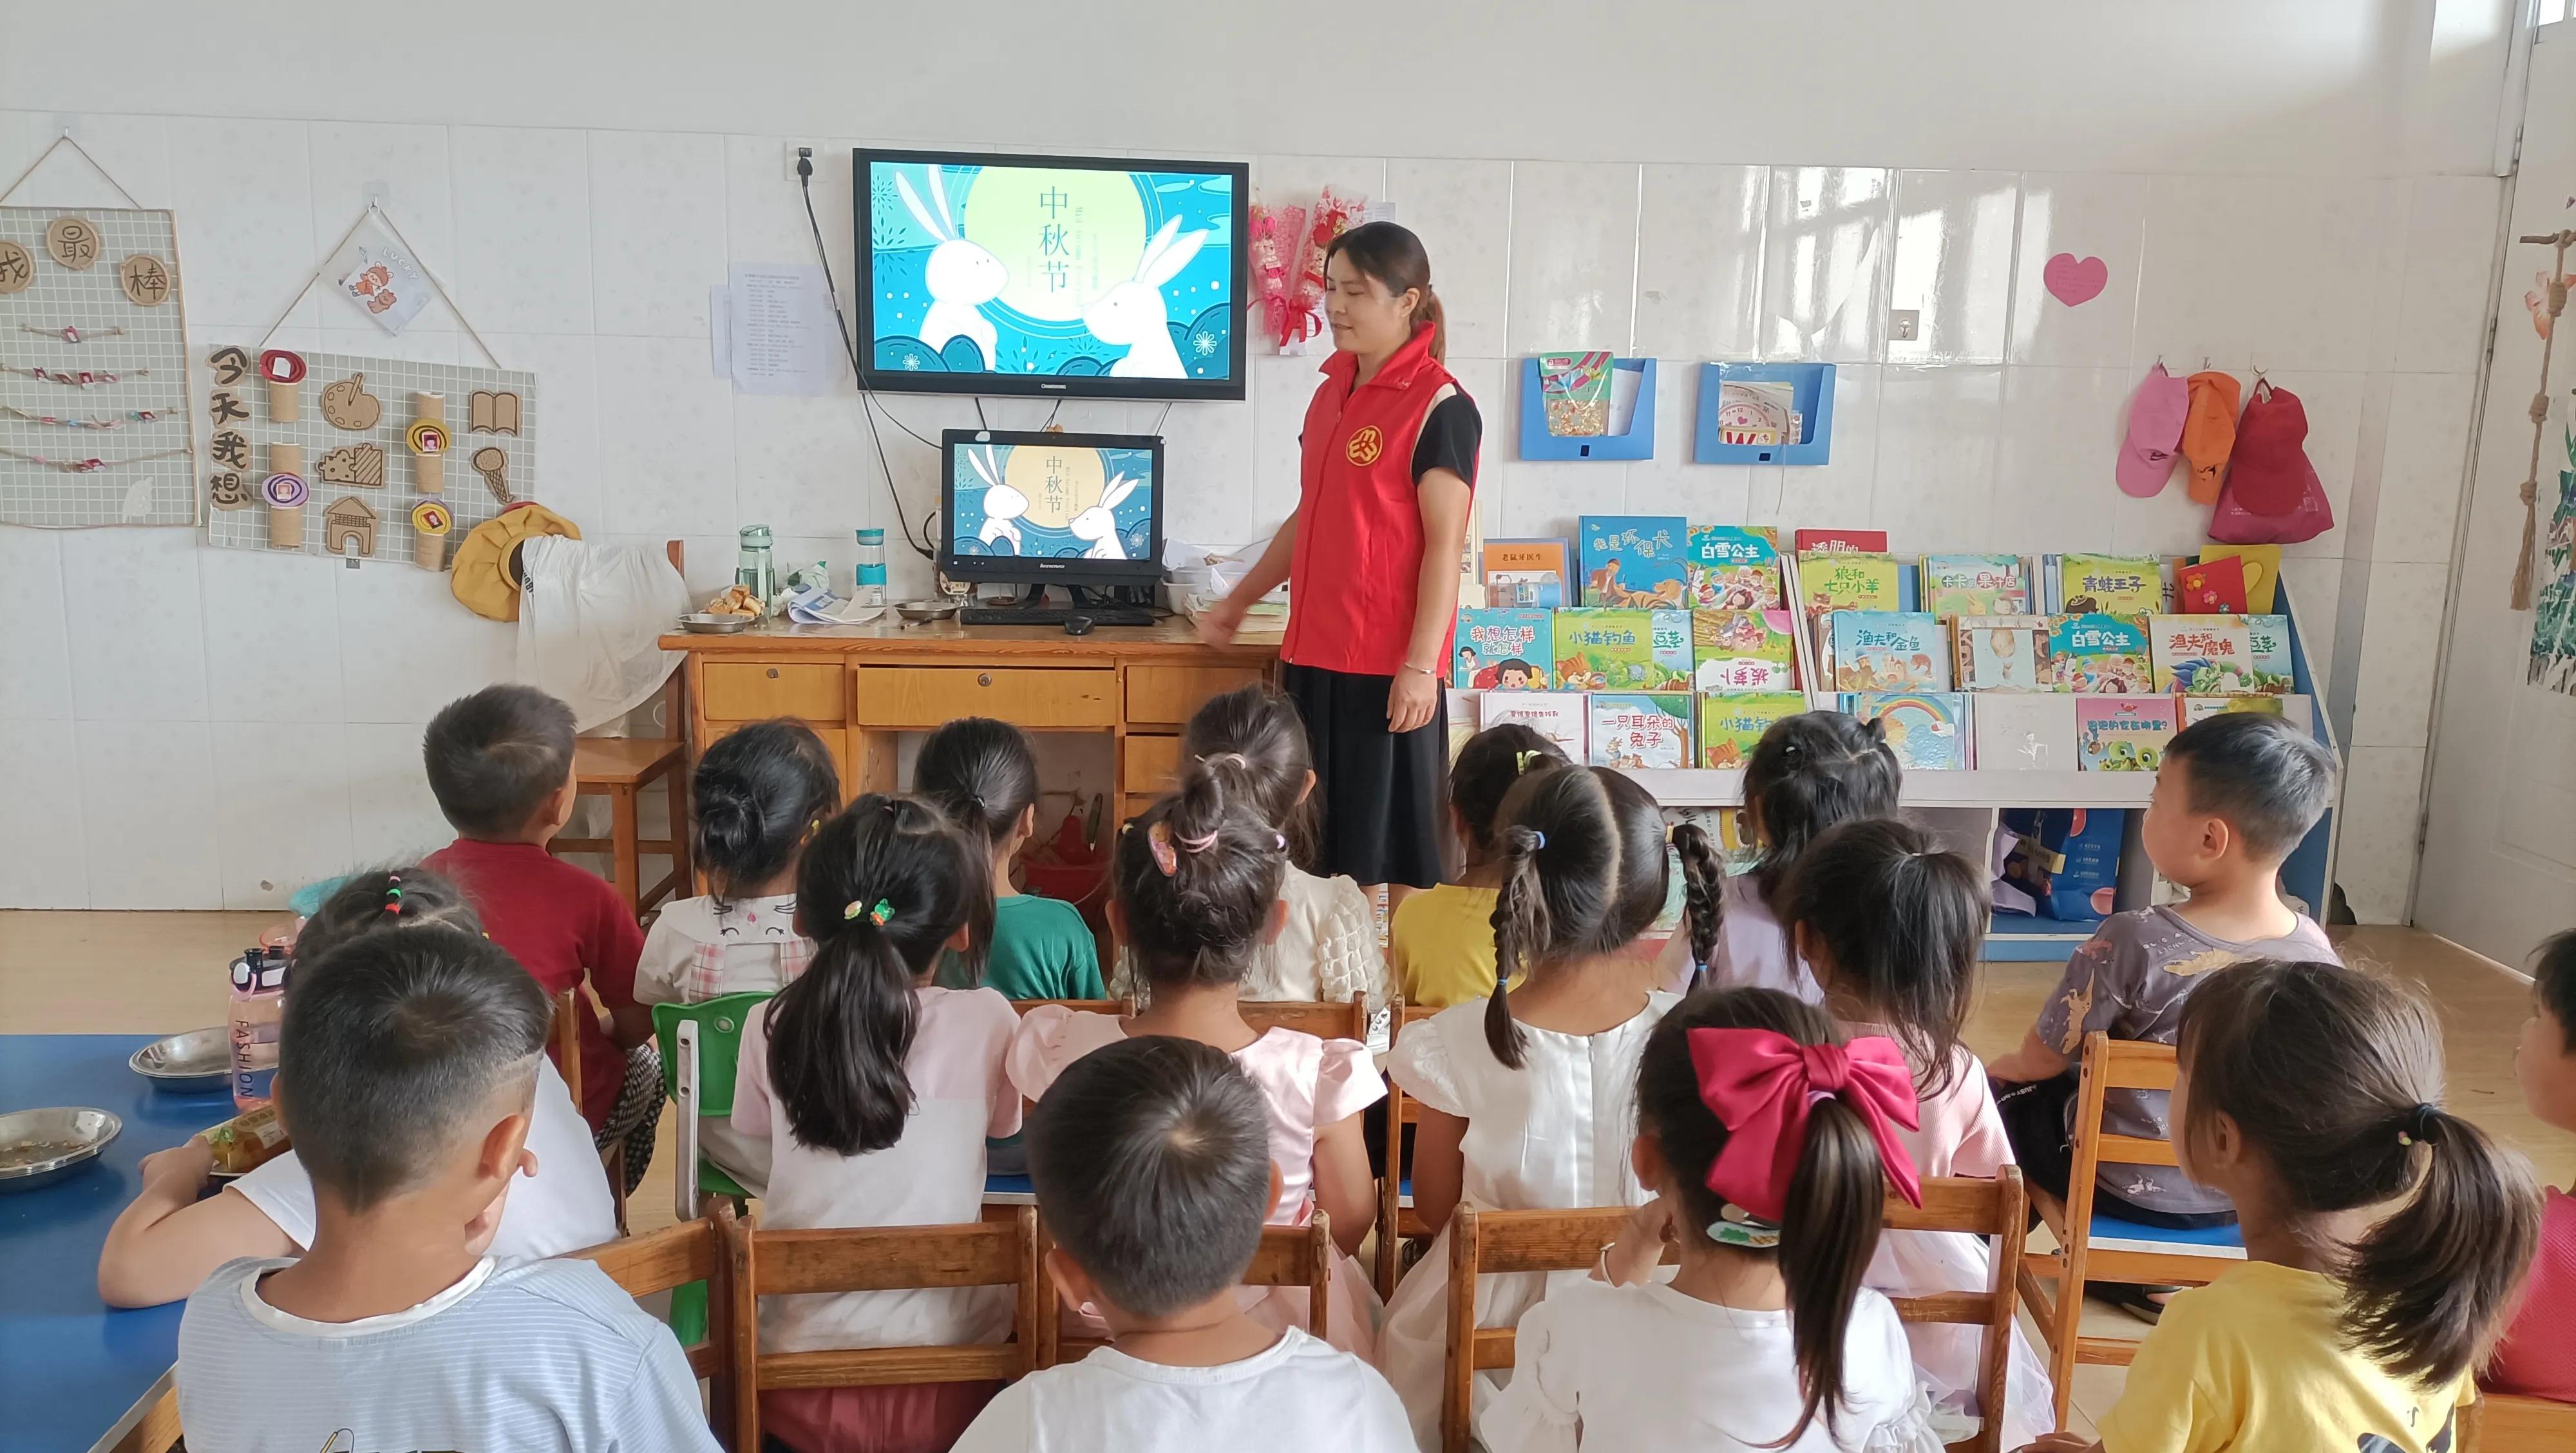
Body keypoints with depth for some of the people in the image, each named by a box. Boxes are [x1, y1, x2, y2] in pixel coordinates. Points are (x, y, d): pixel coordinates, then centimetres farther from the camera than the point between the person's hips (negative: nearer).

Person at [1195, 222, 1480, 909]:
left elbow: (1445, 545, -14)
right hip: (1314, 652, 8)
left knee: (1391, 845, 3)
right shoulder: (1333, 390, 12)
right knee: (1322, 838, 13)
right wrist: (1238, 602, 26)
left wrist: (1420, 665, -19)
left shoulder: (1439, 407, -11)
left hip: (1388, 663, -7)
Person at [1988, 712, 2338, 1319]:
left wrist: (1999, 1067, 9)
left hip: (2123, 1188, -5)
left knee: (2000, 1093, 19)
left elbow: (2042, 1060, -15)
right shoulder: (2316, 950, -13)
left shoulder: (2133, 942, -28)